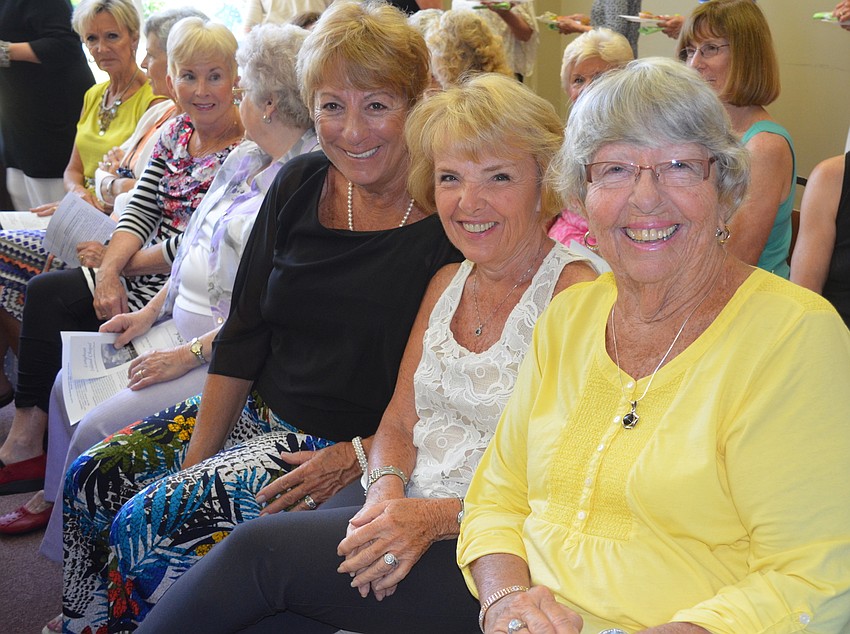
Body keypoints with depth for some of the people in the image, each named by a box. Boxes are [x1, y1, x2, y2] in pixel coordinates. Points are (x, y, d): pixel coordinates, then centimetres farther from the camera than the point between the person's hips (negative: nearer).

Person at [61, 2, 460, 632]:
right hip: (258, 412, 7)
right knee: (92, 478, 2)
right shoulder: (299, 186, 2)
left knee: (150, 523, -15)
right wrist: (198, 453, -1)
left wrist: (356, 457, -19)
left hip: (350, 446, -6)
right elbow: (243, 334, 3)